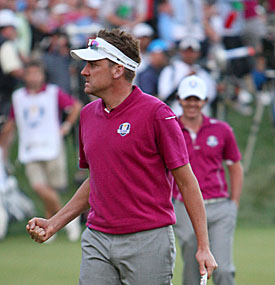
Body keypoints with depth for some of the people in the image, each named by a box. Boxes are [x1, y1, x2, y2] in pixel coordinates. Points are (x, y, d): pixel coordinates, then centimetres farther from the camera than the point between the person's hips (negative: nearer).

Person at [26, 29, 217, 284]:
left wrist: (203, 247, -10)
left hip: (148, 241, -6)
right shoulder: (87, 114, 12)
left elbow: (186, 181, -6)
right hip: (97, 241, 6)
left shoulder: (156, 114, -8)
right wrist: (53, 224, 17)